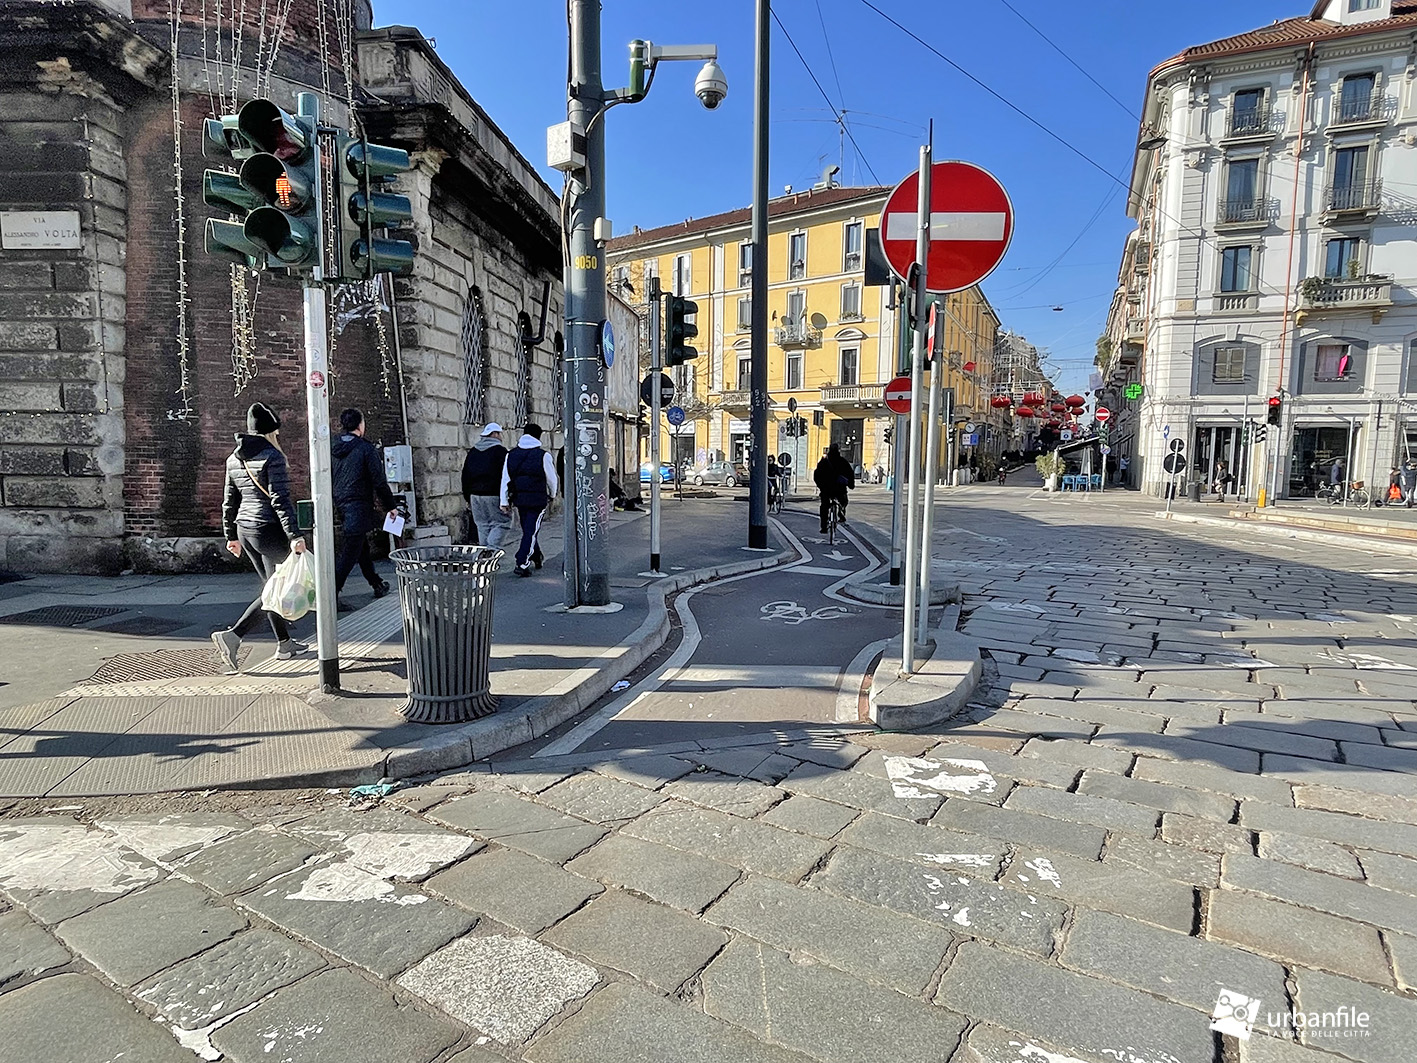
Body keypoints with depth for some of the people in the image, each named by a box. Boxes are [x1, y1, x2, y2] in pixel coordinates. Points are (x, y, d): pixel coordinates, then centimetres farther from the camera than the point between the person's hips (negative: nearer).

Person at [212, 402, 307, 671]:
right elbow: (280, 499, -19)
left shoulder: (234, 458, 10)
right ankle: (232, 635, -13)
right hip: (269, 530, -8)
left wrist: (231, 535, 22)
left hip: (244, 528, 8)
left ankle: (284, 643, 23)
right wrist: (294, 535, -20)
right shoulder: (272, 456, -13)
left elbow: (229, 501, 14)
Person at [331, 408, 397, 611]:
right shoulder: (366, 448, -12)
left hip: (340, 506, 8)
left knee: (362, 547, 20)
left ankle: (378, 585, 34)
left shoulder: (334, 449, 8)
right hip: (358, 508, -8)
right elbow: (379, 481, -12)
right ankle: (331, 596, -11)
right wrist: (390, 506, -2)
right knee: (349, 554, -7)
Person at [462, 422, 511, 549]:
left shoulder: (472, 452, 15)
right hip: (494, 496, -7)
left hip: (475, 495, 7)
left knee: (483, 526, 12)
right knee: (502, 523, -1)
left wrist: (468, 498, 22)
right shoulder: (500, 451, -7)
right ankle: (493, 548, -16)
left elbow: (465, 476, 18)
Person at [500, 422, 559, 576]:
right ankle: (522, 564, -7)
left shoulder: (510, 455, 5)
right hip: (538, 499, -5)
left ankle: (536, 556, 35)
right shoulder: (543, 456, -8)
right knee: (531, 531, -1)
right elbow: (552, 479, 0)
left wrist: (504, 501, 5)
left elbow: (505, 479, 3)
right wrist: (552, 495, 19)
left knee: (528, 529, 20)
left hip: (518, 498, 5)